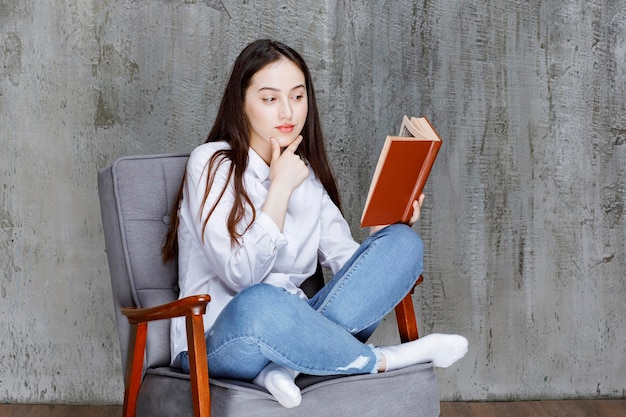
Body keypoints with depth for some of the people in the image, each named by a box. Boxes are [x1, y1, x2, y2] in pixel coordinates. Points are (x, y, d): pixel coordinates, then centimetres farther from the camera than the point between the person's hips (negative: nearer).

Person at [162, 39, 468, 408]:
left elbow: (344, 259, 3)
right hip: (217, 340, -6)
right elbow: (241, 275, -17)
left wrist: (385, 231, -16)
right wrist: (280, 188, -15)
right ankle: (383, 360, -15)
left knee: (403, 243, -10)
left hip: (293, 328, 6)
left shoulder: (309, 174, 14)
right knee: (257, 304, -42)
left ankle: (289, 365, -24)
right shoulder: (212, 163, -5)